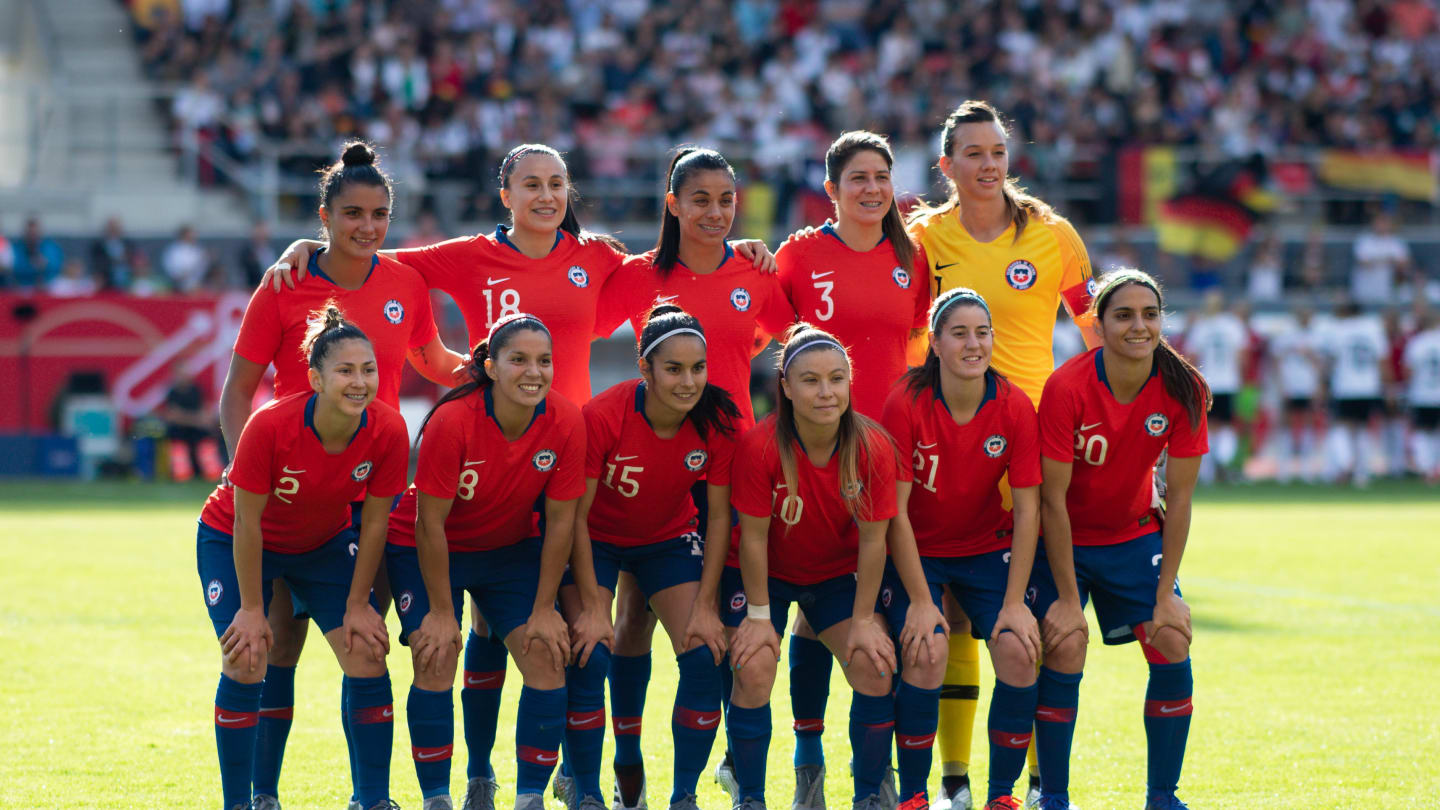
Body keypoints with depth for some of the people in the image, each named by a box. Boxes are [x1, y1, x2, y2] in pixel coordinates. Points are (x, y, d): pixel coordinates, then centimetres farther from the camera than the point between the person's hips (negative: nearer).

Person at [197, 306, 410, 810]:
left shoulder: (388, 432, -25)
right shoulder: (270, 426, -35)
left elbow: (373, 522, -12)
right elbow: (247, 522, -24)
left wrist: (358, 604, -6)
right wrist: (252, 609, -18)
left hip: (325, 543, 3)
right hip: (231, 542, -3)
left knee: (367, 659, -7)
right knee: (245, 664, -15)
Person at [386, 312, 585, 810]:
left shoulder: (566, 423, -21)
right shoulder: (452, 421, -31)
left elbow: (560, 520, -11)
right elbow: (429, 523, -23)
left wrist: (544, 610, -9)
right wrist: (441, 612, -18)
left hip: (511, 547, 3)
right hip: (428, 550, -3)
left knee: (547, 659, -9)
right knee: (435, 662, -16)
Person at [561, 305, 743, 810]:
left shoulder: (717, 422, -22)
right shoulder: (602, 417, -30)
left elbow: (719, 515, -10)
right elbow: (575, 516, -21)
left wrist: (706, 605, -13)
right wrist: (592, 607, -21)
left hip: (669, 540, 3)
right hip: (597, 541, -3)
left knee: (705, 658, -12)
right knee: (589, 657, -18)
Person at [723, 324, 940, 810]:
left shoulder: (873, 448, -22)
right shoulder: (760, 447, -29)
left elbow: (873, 539, -14)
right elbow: (753, 537, -20)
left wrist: (863, 620, -12)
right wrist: (759, 615, -14)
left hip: (839, 572, 2)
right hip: (765, 573, -2)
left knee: (874, 667, -13)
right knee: (754, 670, -18)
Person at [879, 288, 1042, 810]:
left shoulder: (1015, 408, -13)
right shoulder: (906, 403, -20)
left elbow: (1027, 509, -10)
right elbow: (895, 509, -17)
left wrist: (1014, 602, -15)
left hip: (988, 547, 2)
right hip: (915, 551, -2)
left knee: (1019, 652, -17)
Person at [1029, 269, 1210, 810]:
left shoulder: (1183, 390, -17)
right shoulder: (1067, 387, -26)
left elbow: (1179, 497, -9)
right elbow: (1052, 498, -21)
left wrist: (1165, 593, -11)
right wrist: (1067, 598, -20)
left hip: (1136, 534, 3)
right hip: (1063, 539, -3)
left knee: (1172, 645, -10)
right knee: (1064, 649, -17)